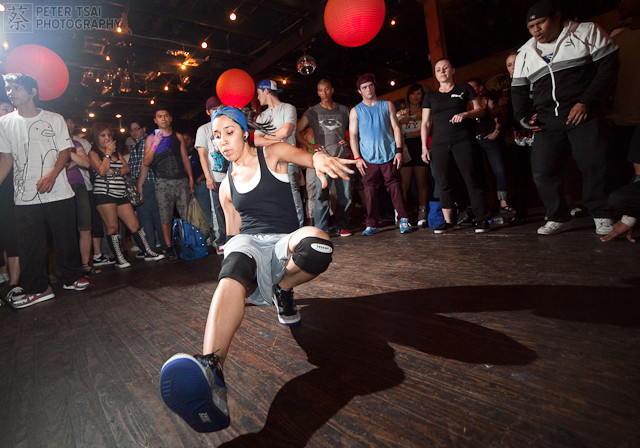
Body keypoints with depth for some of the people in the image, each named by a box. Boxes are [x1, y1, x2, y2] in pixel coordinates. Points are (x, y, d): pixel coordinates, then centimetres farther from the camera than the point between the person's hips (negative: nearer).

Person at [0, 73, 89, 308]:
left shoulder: (54, 119, 4)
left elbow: (65, 151, 0)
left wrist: (52, 174, -16)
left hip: (58, 193, -2)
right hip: (25, 197, 2)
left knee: (66, 238, 5)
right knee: (29, 245, 4)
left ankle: (72, 277, 22)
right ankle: (38, 288, 16)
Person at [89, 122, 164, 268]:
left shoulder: (116, 152, 20)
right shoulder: (93, 153, 2)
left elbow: (127, 168, 11)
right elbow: (101, 171, -13)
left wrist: (115, 171, -8)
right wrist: (108, 153, -5)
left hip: (121, 194, 5)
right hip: (104, 194, -5)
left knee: (134, 224, 3)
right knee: (112, 227, -5)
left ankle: (148, 253, 9)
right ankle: (119, 259, 1)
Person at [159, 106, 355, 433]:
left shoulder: (273, 154, 8)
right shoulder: (227, 186, 19)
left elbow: (305, 156, -12)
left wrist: (320, 158, -35)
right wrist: (232, 253, 11)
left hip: (283, 242, -1)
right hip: (247, 242, 2)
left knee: (317, 244, -38)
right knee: (234, 271, -37)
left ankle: (283, 291, -5)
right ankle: (210, 369, -59)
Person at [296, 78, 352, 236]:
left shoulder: (343, 110, 15)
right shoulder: (312, 112, 10)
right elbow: (297, 132, 11)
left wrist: (349, 141, 5)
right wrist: (310, 145, 0)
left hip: (342, 157, 2)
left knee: (345, 195, 3)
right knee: (321, 195, -10)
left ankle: (342, 226, 16)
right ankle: (321, 230, -5)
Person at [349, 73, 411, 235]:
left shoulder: (387, 105, 13)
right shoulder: (355, 111, 11)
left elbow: (396, 128, 10)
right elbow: (353, 135, 7)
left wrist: (399, 150, -1)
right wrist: (357, 158, -3)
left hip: (389, 155, 0)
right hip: (368, 158, 0)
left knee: (394, 186, -3)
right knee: (370, 189, -2)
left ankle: (403, 220, 4)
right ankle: (371, 225, 4)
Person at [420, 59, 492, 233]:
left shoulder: (464, 89, 13)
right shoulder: (430, 96, 17)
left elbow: (480, 110, 10)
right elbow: (425, 123, 14)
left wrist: (465, 114, -11)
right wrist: (424, 147, 5)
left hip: (463, 141, -2)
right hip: (439, 144, 2)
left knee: (472, 179, -8)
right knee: (444, 183, 1)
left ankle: (482, 219, -3)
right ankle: (448, 221, 6)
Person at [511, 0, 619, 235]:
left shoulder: (587, 32, 7)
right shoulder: (525, 53, 16)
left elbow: (608, 66, 1)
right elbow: (518, 90, 19)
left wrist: (586, 102, -11)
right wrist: (522, 118, 4)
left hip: (582, 114, -3)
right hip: (547, 121, 3)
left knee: (594, 166, -7)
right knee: (542, 172, -6)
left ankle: (602, 216, 10)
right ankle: (559, 218, 8)